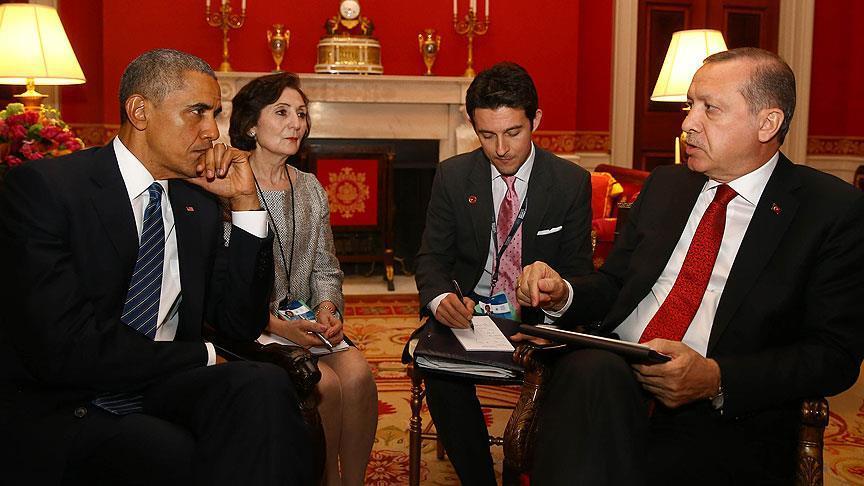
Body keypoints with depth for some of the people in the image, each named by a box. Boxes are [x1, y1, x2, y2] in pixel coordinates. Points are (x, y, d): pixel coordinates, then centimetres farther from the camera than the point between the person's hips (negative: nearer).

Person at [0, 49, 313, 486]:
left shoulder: (199, 203, 10)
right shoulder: (42, 187, -9)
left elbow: (242, 325, 8)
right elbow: (64, 349, -19)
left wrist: (245, 202, -1)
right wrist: (203, 357, -8)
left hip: (162, 391, 6)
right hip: (58, 414, -5)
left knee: (265, 384, -25)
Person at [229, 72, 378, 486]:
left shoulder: (310, 188, 13)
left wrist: (327, 307, -7)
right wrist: (276, 325, -20)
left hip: (306, 323, 5)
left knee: (359, 374, -22)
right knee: (327, 383, -25)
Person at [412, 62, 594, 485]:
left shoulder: (572, 183, -1)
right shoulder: (452, 176, 2)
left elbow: (577, 271, 0)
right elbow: (432, 257, 2)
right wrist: (441, 298, -23)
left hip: (538, 318, 0)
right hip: (467, 312, 1)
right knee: (442, 373, -30)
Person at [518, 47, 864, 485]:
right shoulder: (665, 185, 18)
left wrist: (717, 379, -18)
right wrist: (562, 293, -3)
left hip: (726, 423, -3)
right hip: (608, 379, 4)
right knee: (592, 368, -33)